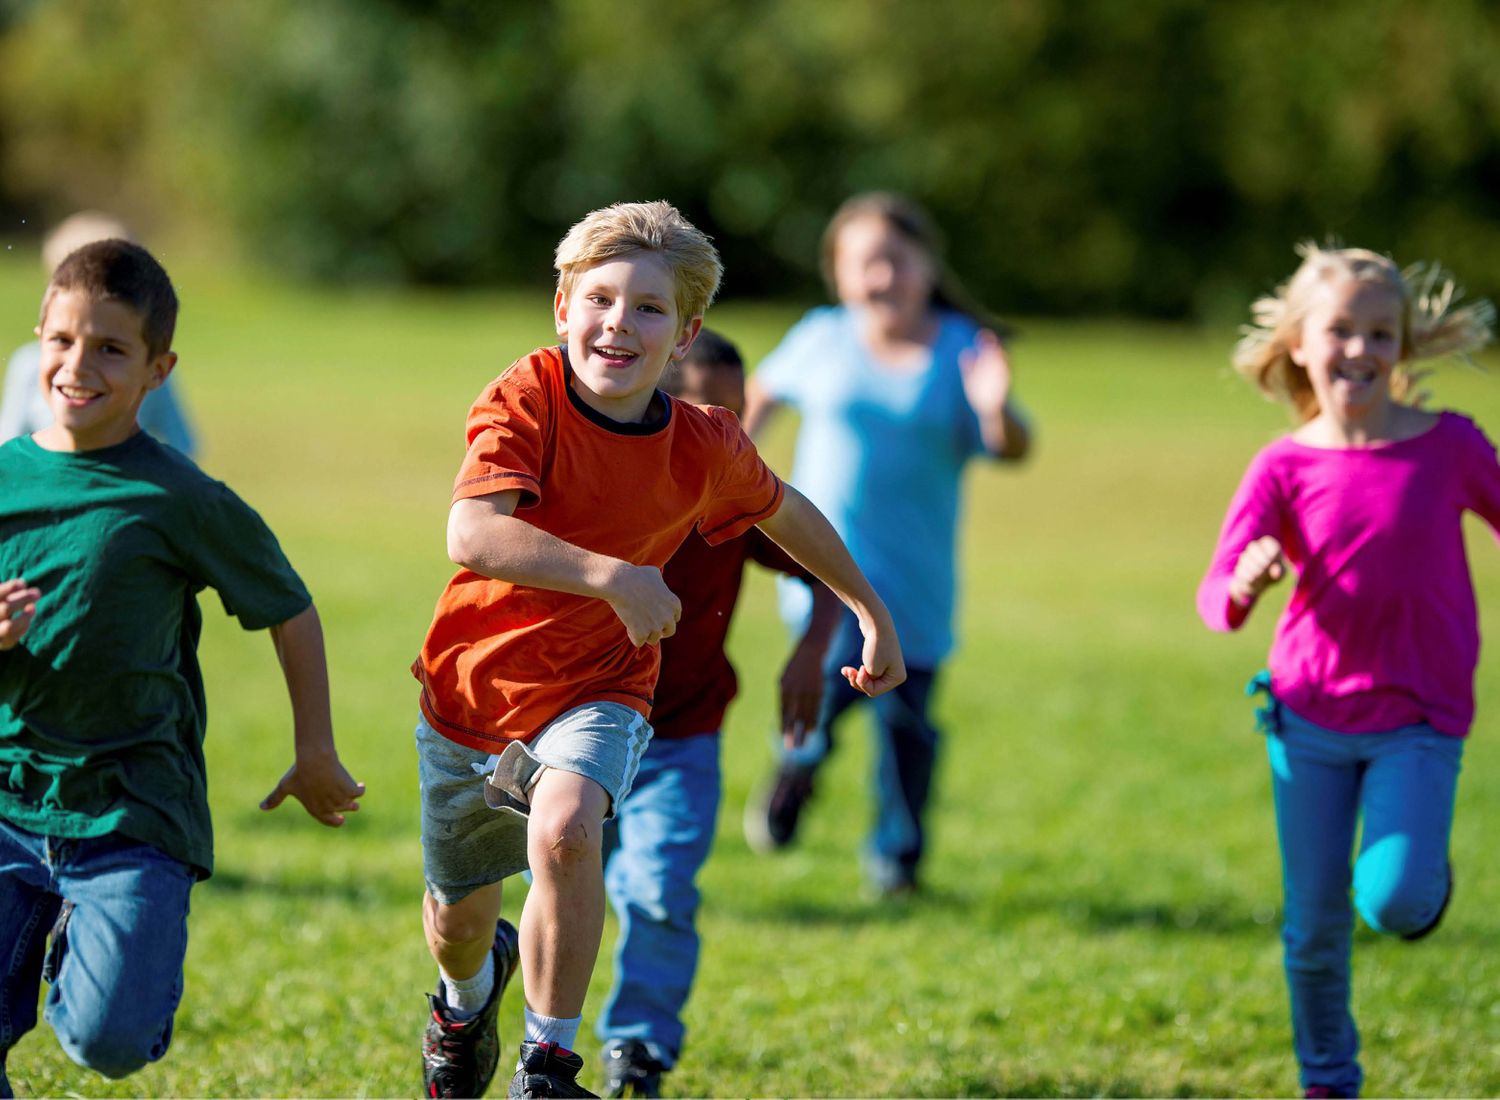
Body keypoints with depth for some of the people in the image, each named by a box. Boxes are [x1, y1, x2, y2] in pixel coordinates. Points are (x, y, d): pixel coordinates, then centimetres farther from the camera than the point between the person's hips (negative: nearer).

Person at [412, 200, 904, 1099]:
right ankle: (470, 990, 58)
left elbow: (788, 514, 8)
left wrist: (874, 614, 18)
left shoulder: (706, 449, -14)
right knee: (457, 915, 19)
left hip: (595, 691, 0)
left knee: (565, 830, -33)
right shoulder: (527, 399, -23)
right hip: (472, 688, 1)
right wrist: (612, 577, -45)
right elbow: (472, 535, -37)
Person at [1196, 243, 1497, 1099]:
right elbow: (1215, 600, -12)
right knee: (1315, 923, 6)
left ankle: (1426, 869, 19)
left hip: (1419, 721, -1)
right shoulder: (1286, 468, -7)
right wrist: (1245, 586, -35)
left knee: (1392, 903, -18)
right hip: (1311, 715, 1)